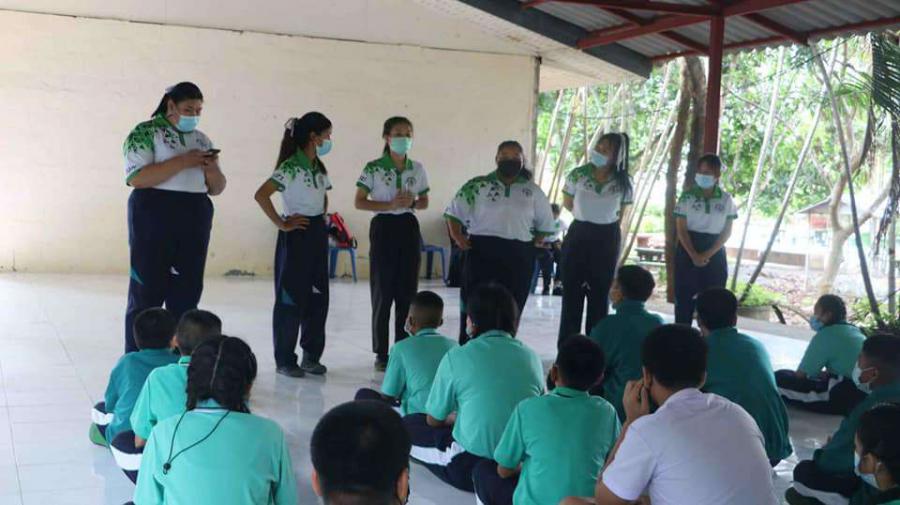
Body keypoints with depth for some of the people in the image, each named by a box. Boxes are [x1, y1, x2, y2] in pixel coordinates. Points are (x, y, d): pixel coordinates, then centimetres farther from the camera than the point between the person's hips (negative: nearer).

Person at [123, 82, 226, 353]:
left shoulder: (201, 139, 17)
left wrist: (211, 169, -4)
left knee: (186, 295, 6)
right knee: (147, 293, -2)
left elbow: (217, 189, 19)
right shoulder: (145, 133, -1)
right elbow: (137, 178, -15)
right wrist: (183, 161, -17)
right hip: (154, 219, -5)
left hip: (195, 222, 6)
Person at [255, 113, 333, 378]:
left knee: (318, 297, 10)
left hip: (318, 234, 8)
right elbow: (261, 195, -23)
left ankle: (312, 356, 21)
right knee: (291, 297, 1)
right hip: (297, 235, -8)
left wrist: (323, 218, 11)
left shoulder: (320, 168, 10)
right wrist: (281, 224, -18)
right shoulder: (290, 167, -14)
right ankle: (285, 360, 10)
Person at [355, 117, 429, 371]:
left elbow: (424, 202, 15)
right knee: (383, 292, 0)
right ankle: (381, 353, 8)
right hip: (383, 228, -3)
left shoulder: (417, 169, 6)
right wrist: (390, 205, -16)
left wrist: (412, 203, -8)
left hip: (409, 229, 3)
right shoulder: (373, 168, -4)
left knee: (407, 291, 4)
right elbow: (359, 202, -5)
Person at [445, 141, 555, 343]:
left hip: (518, 257, 2)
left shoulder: (533, 191, 10)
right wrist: (457, 237, -5)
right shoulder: (478, 185, 3)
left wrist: (532, 244, 8)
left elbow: (545, 224, 18)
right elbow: (454, 212, 5)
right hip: (482, 251, -2)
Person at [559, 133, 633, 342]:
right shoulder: (577, 175, -8)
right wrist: (586, 216, 9)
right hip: (579, 235, -1)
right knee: (572, 293, 0)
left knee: (600, 295, 7)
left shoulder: (624, 182, -5)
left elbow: (620, 215, 9)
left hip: (607, 239, 1)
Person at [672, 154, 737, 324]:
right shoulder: (687, 196, -4)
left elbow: (727, 231, 0)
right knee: (684, 297, 1)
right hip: (688, 251, -1)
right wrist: (694, 255, -16)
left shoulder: (726, 199, 0)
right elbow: (681, 229, -6)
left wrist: (707, 254, -12)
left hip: (715, 254, 1)